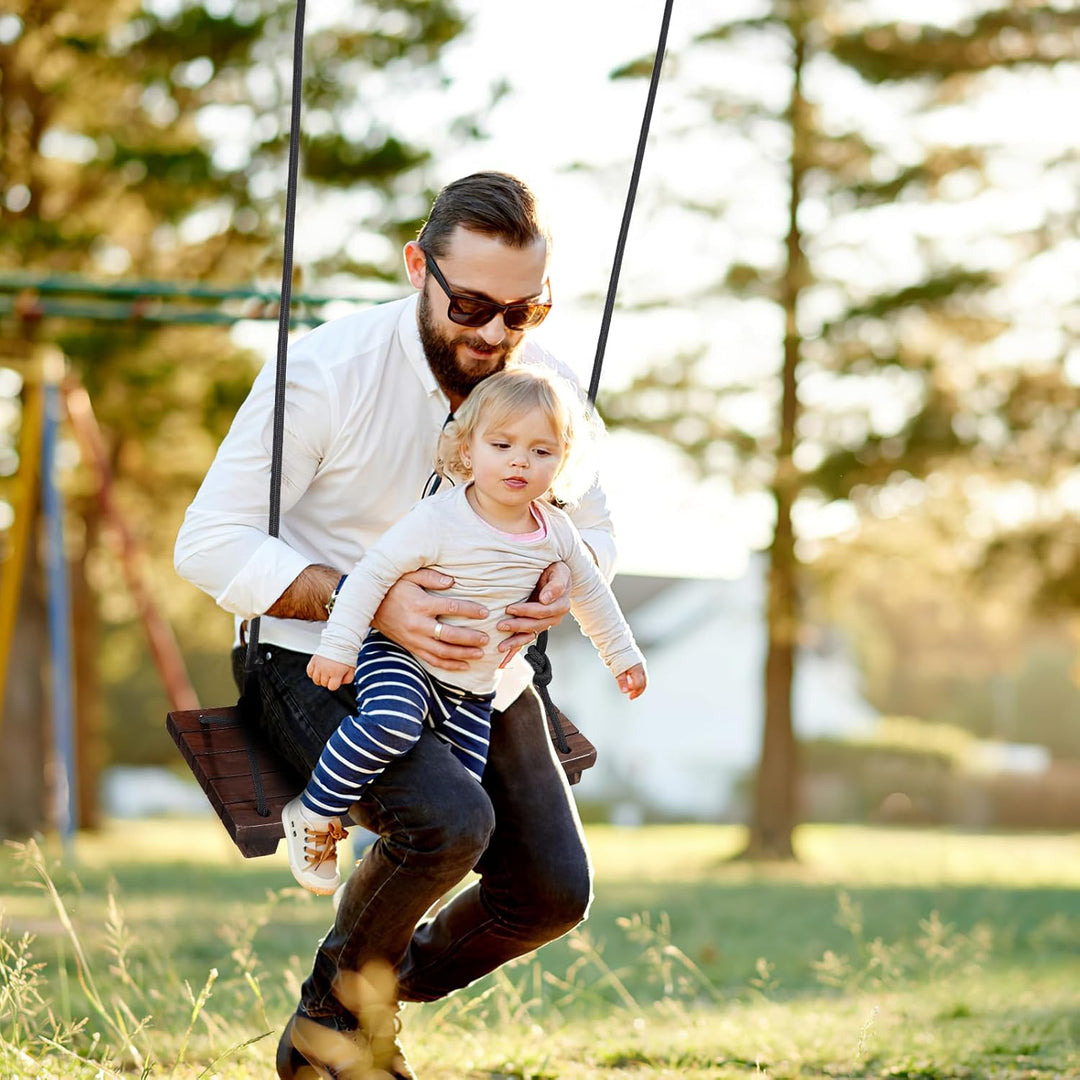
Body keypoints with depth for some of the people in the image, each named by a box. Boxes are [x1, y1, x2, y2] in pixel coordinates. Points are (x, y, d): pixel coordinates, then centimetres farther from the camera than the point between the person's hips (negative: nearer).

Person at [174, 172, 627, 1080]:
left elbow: (593, 528, 12)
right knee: (449, 819, -32)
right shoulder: (324, 373, -20)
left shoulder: (544, 387, -4)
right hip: (321, 663, -6)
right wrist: (368, 604, -32)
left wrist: (563, 582, -14)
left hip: (477, 666, 6)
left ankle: (383, 996, 27)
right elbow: (210, 545, -20)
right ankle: (339, 995, 0)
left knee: (554, 892, -3)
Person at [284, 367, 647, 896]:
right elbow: (372, 572, -17)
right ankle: (314, 817, -17)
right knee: (391, 723, -37)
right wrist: (338, 645, -22)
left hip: (472, 693, 6)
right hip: (403, 658, -6)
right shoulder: (439, 520, -19)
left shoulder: (555, 533, 0)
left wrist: (622, 654, 28)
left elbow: (590, 592, 18)